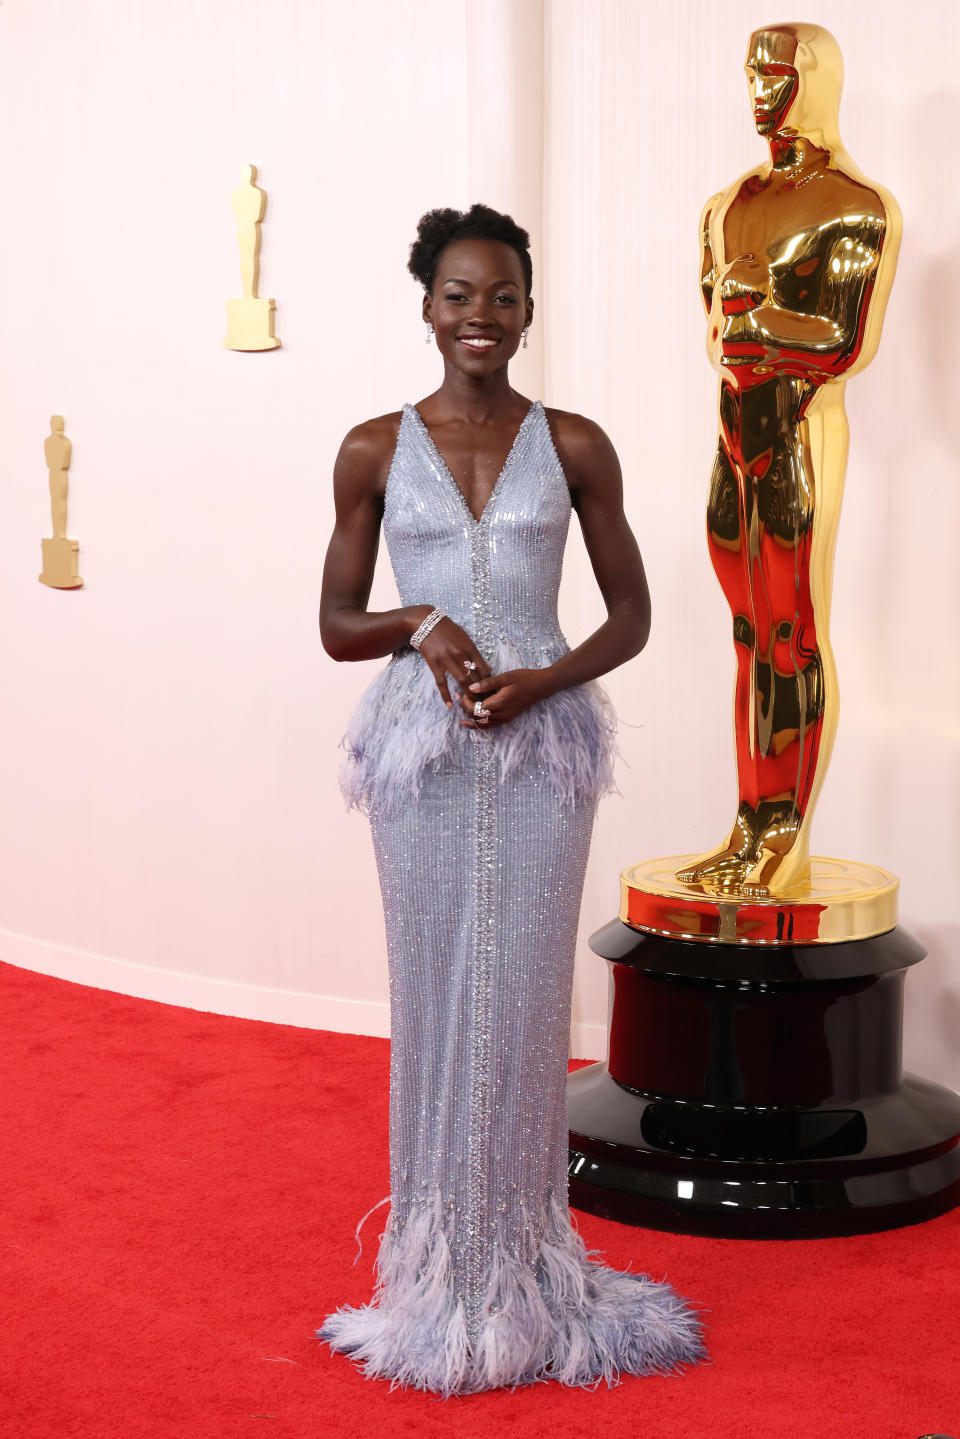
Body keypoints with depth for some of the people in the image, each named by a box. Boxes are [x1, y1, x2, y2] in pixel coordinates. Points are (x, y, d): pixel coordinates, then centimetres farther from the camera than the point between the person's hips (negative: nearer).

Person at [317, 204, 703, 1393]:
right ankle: (441, 1267, 16)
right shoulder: (375, 451, 4)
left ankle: (523, 1268, 15)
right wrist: (420, 624, -13)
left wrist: (542, 680, -10)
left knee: (526, 996, 2)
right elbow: (338, 626, 7)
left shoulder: (573, 447, 3)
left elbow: (629, 618, 7)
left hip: (542, 743, 0)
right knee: (433, 994, 4)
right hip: (424, 745, 0)